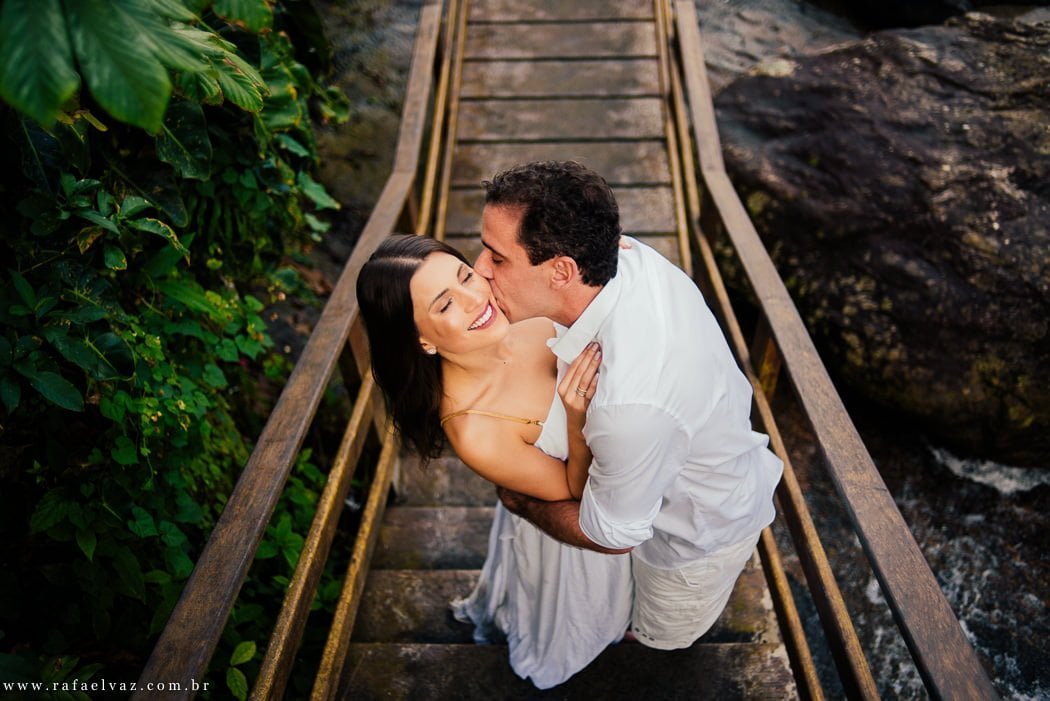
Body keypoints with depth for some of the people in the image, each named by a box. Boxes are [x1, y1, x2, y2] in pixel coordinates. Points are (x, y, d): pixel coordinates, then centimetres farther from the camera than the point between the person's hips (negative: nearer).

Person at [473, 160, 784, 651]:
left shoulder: (631, 402, -49)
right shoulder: (630, 255, -25)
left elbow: (611, 534, -27)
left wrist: (520, 502, -12)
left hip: (702, 532, -6)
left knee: (660, 635, 29)